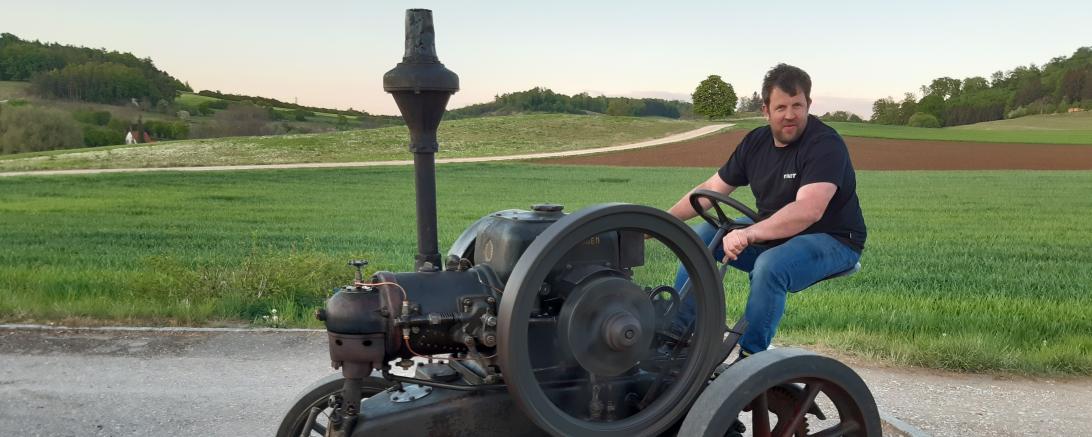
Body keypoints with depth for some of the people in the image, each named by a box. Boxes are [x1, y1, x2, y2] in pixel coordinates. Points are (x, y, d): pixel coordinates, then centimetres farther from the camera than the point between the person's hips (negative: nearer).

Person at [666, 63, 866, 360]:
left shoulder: (825, 144, -20)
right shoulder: (756, 142, 3)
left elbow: (808, 211, -35)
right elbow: (712, 188, 9)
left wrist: (748, 235, -46)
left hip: (831, 240, -8)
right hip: (772, 233, 8)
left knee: (770, 266, -37)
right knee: (701, 235, -3)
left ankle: (750, 357, -20)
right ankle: (678, 333, 0)